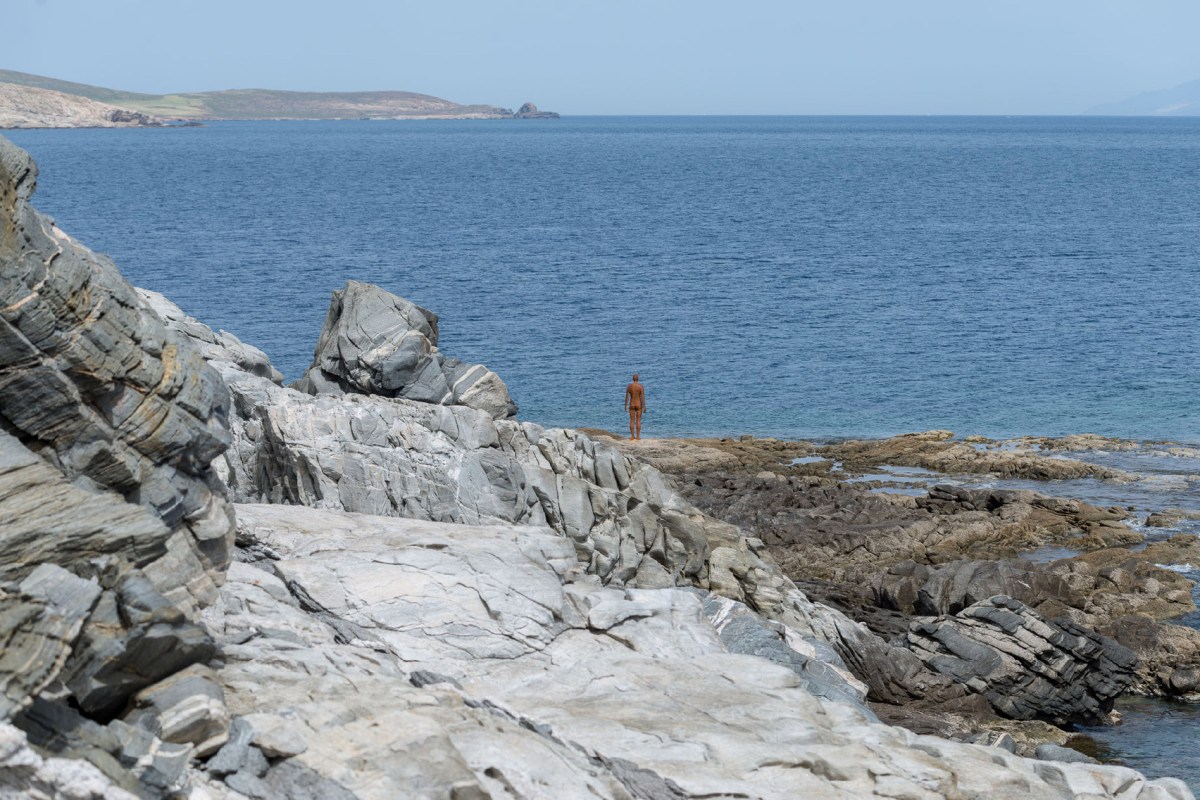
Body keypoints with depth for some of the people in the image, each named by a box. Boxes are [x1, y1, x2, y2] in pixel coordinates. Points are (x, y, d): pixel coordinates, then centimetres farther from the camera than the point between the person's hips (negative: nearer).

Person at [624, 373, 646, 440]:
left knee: (632, 421, 8)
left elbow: (626, 397, -4)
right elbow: (643, 397, -12)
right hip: (638, 405, -1)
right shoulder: (641, 386, -11)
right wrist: (644, 407, -6)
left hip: (632, 405, 1)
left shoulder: (629, 386, -6)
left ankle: (632, 436, 8)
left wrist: (626, 406, 6)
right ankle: (638, 436, 5)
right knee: (638, 421, 6)